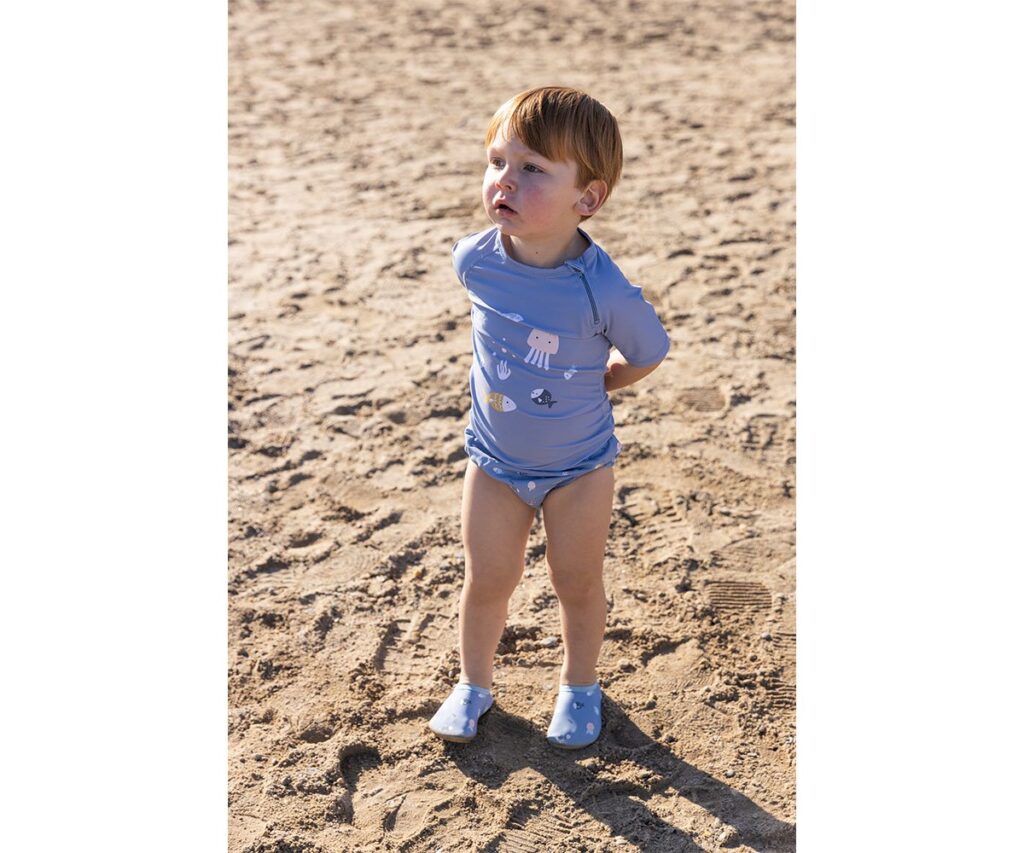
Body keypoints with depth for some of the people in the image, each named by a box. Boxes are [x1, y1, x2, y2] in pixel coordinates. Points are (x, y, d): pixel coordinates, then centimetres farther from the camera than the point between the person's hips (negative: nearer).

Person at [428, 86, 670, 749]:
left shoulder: (606, 291, -29)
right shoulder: (474, 259, -17)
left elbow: (647, 356, -9)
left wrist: (587, 388, -7)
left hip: (581, 464, -2)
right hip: (495, 459, 3)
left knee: (578, 584, 14)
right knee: (487, 581, 13)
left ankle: (580, 685, 39)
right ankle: (475, 683, 38)